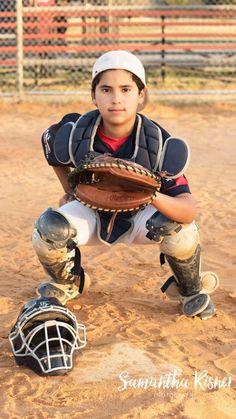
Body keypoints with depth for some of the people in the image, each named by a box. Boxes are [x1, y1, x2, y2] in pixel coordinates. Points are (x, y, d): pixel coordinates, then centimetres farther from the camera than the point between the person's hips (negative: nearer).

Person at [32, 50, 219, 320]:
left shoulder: (158, 142, -29)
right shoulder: (74, 134, -24)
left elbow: (189, 211, -37)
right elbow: (50, 146, 4)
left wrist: (152, 196, -56)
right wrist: (70, 192, 5)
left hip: (138, 217, -2)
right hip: (91, 214, 2)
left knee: (179, 227, -33)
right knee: (49, 229, -28)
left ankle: (190, 290, 2)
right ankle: (67, 283, 10)